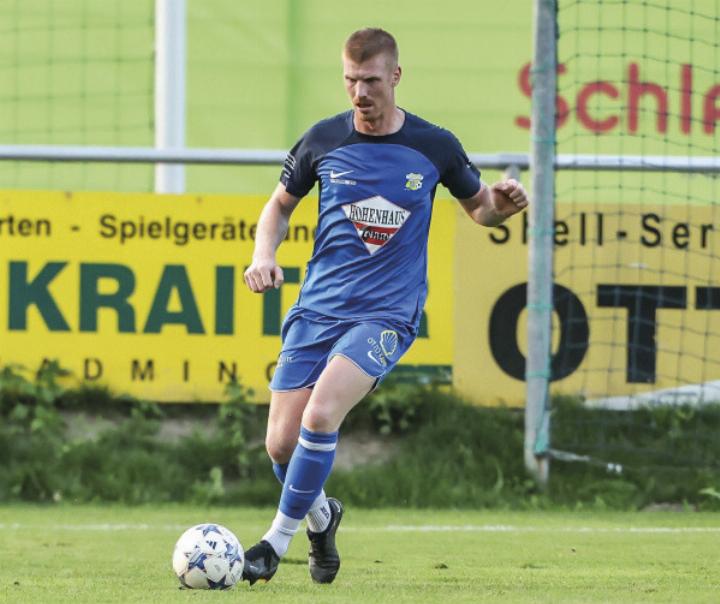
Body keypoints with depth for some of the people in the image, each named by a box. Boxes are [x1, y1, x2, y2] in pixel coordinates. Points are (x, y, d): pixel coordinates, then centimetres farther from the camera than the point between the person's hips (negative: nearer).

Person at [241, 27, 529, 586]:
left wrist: (503, 204, -8)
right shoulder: (324, 140, 2)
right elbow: (282, 204, 18)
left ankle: (278, 540, -11)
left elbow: (480, 209, 16)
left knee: (321, 414, -26)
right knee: (282, 444, -4)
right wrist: (264, 255, -1)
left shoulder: (434, 147, 0)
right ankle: (320, 516, 29)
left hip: (387, 313, -3)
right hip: (317, 308, 3)